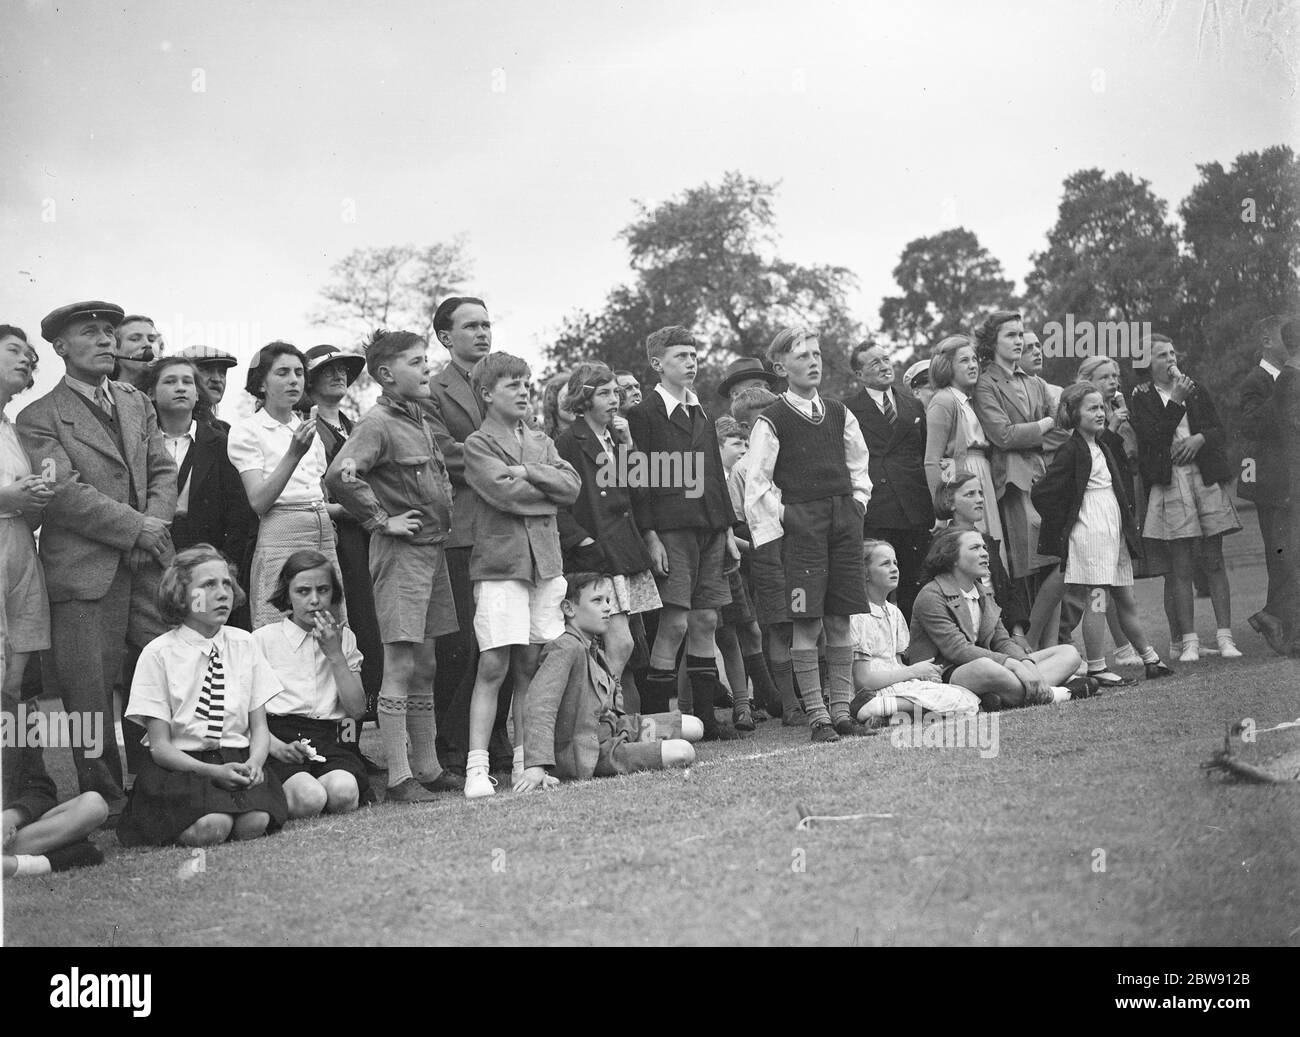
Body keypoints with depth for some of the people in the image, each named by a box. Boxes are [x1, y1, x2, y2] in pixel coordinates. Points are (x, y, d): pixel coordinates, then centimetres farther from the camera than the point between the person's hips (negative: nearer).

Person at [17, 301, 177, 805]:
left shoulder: (138, 404, 20)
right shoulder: (39, 418, 1)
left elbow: (163, 471, 14)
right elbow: (65, 493, -10)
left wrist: (154, 525, -5)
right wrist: (136, 528, -13)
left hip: (150, 563, 5)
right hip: (84, 572, -4)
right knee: (90, 693, -3)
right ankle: (104, 803, 7)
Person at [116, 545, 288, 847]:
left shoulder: (244, 644, 9)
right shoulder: (158, 654, -3)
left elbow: (260, 728, 9)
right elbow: (160, 746, -5)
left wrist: (254, 762, -15)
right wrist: (213, 772, -22)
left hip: (238, 762, 2)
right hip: (181, 765, -2)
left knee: (254, 824, -30)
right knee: (211, 828, -32)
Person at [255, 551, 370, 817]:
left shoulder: (344, 638, 18)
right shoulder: (263, 639, 8)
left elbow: (357, 709, 8)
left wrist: (335, 654, 0)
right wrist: (277, 746, -17)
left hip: (329, 741, 2)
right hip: (280, 738, -2)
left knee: (343, 791, -33)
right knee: (309, 799, -33)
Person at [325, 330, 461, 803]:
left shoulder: (422, 422, 16)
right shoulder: (378, 424, -11)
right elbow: (340, 475, -26)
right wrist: (381, 520, -19)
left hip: (433, 549, 9)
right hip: (400, 551, -9)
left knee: (425, 666, 12)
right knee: (400, 665, -8)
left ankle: (428, 769, 19)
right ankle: (398, 778, -6)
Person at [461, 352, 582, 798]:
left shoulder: (541, 442, 19)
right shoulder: (478, 444, 1)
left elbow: (572, 484, 3)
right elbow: (506, 493, -14)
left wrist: (528, 472, -8)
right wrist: (551, 489, -1)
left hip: (545, 561, 5)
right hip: (499, 563, -5)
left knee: (530, 667, 6)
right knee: (493, 667, -9)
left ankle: (524, 761, 11)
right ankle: (477, 767, -8)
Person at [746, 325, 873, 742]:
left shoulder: (839, 414, 12)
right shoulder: (772, 421, -3)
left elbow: (859, 466, 22)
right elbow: (757, 486, -4)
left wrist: (857, 504, 10)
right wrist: (784, 519, -8)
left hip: (844, 520, 5)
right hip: (800, 522, -5)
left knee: (840, 619, 5)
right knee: (807, 624, -6)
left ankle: (842, 709, 10)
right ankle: (816, 715, -2)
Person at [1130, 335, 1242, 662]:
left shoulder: (1196, 390, 15)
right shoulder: (1141, 398, 4)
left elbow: (1218, 429, 12)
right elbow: (1152, 437, -9)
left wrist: (1199, 438, -8)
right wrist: (1176, 401, -13)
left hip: (1207, 478, 3)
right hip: (1170, 484, -3)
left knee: (1215, 561, 1)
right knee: (1180, 567, -3)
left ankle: (1225, 637, 2)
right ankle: (1189, 641, 0)